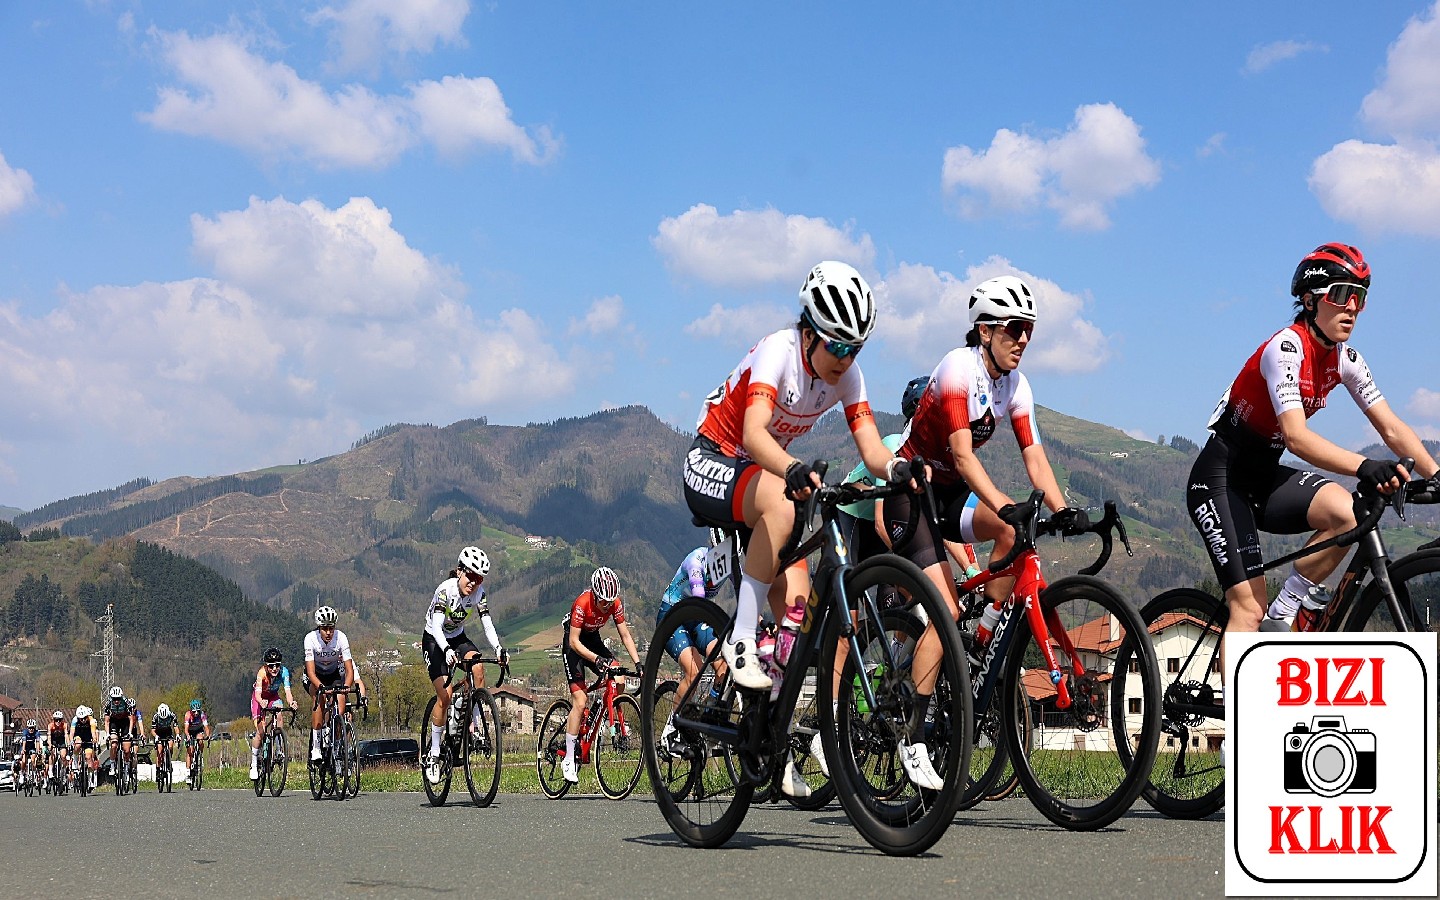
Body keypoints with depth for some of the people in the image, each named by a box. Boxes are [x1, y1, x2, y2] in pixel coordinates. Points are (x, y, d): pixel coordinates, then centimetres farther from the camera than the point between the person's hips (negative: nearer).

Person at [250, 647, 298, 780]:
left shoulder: (284, 671, -28)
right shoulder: (262, 673, -34)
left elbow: (287, 691, -35)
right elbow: (258, 694, -44)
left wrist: (291, 702, -57)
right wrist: (261, 702, -66)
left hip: (273, 696, 2)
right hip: (260, 698, -2)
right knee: (261, 731, -13)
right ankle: (254, 764, 0)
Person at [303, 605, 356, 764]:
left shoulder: (341, 638, -27)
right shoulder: (311, 639, -30)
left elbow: (349, 670, -29)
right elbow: (311, 672, -34)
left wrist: (345, 687, -48)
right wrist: (321, 686, -53)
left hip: (334, 674, 2)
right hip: (316, 676, -2)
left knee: (341, 699, -25)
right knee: (318, 697, -30)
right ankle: (315, 748, -30)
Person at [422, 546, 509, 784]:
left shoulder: (479, 594, -14)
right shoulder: (446, 589, -28)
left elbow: (488, 624, -19)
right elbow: (437, 626, -37)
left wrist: (499, 649, -37)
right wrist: (447, 650, -54)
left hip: (458, 637, 4)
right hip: (434, 640, -4)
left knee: (478, 669, -27)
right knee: (445, 695, -17)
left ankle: (474, 725, -12)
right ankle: (433, 756, -6)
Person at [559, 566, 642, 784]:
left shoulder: (615, 604, -17)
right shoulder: (582, 604, -31)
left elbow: (625, 636, -10)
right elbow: (574, 641, -30)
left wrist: (638, 664, -21)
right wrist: (596, 659, -43)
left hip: (593, 640, 5)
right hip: (574, 645, -5)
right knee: (580, 702, -15)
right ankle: (569, 760, -9)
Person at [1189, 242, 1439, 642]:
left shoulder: (1345, 359, 0)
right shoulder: (1286, 347, -23)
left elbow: (1392, 428, -2)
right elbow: (1296, 436, -35)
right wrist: (1365, 467, -47)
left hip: (1265, 477, 7)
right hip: (1221, 479, -7)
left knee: (1349, 514, -21)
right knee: (1249, 608, -15)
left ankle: (1283, 616, -6)